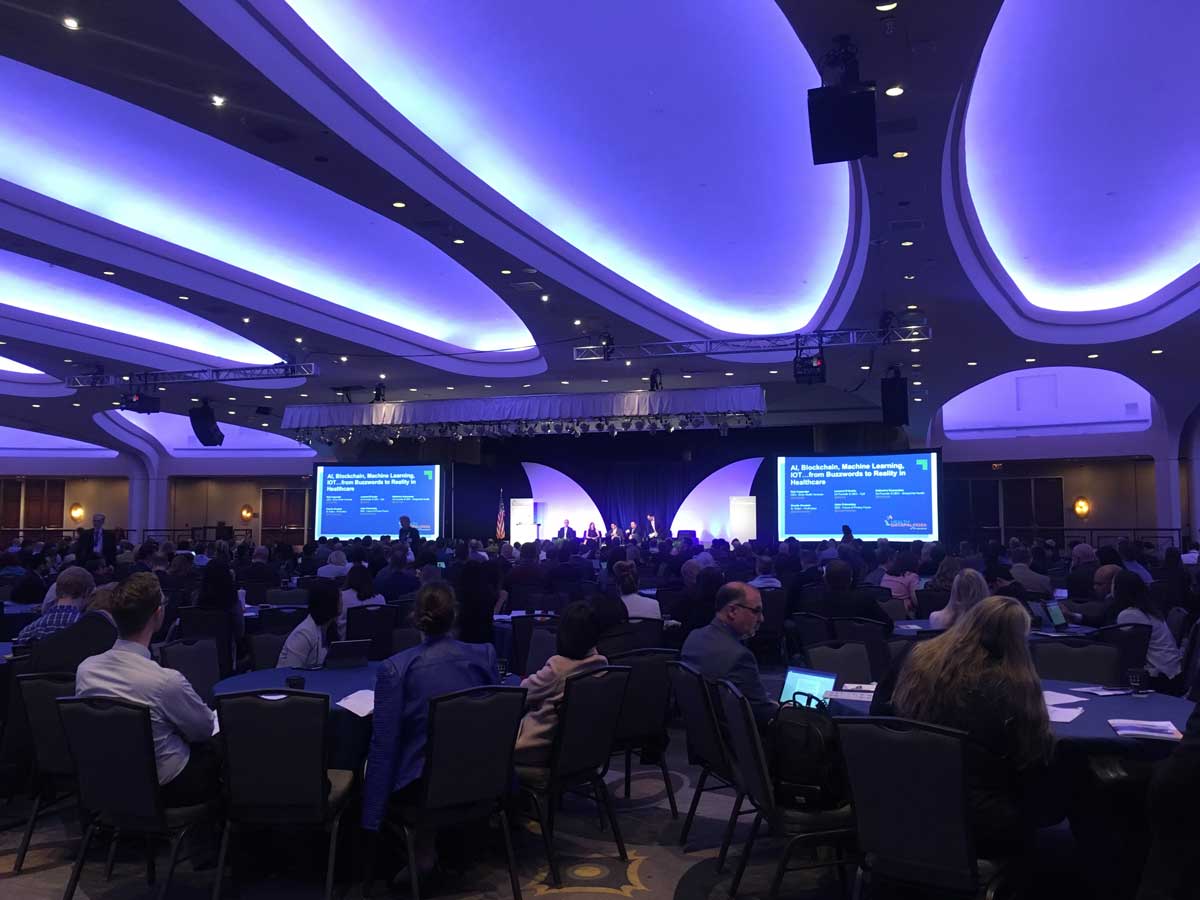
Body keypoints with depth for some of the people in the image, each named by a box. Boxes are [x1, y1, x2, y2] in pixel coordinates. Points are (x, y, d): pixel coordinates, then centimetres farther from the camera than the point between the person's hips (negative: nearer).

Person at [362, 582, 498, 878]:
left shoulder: (395, 668, -17)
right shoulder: (485, 655, -7)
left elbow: (384, 745, -14)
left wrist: (371, 818, -6)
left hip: (421, 784, -4)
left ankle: (423, 851, 21)